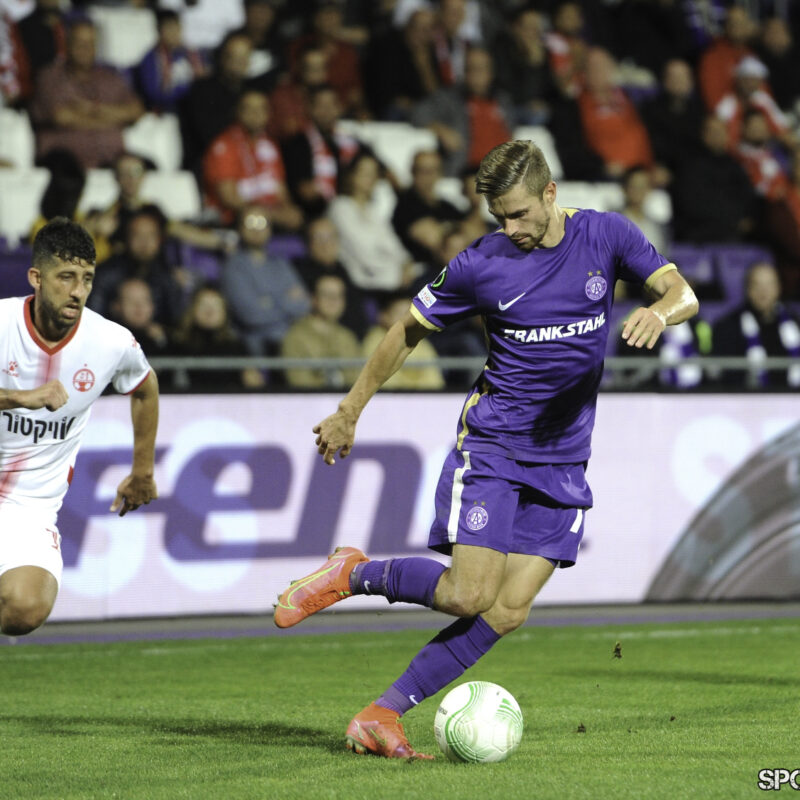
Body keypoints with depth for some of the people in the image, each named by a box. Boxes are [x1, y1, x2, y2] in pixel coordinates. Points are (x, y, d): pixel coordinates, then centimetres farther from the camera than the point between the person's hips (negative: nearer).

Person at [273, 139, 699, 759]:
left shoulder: (605, 235, 0)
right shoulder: (481, 264, -6)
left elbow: (684, 293, -2)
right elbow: (408, 331, 5)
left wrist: (659, 312, -27)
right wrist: (349, 413, 9)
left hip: (563, 459, 3)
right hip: (490, 445, -3)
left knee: (508, 612, -6)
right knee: (468, 594, -17)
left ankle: (384, 714, -1)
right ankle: (353, 574, 8)